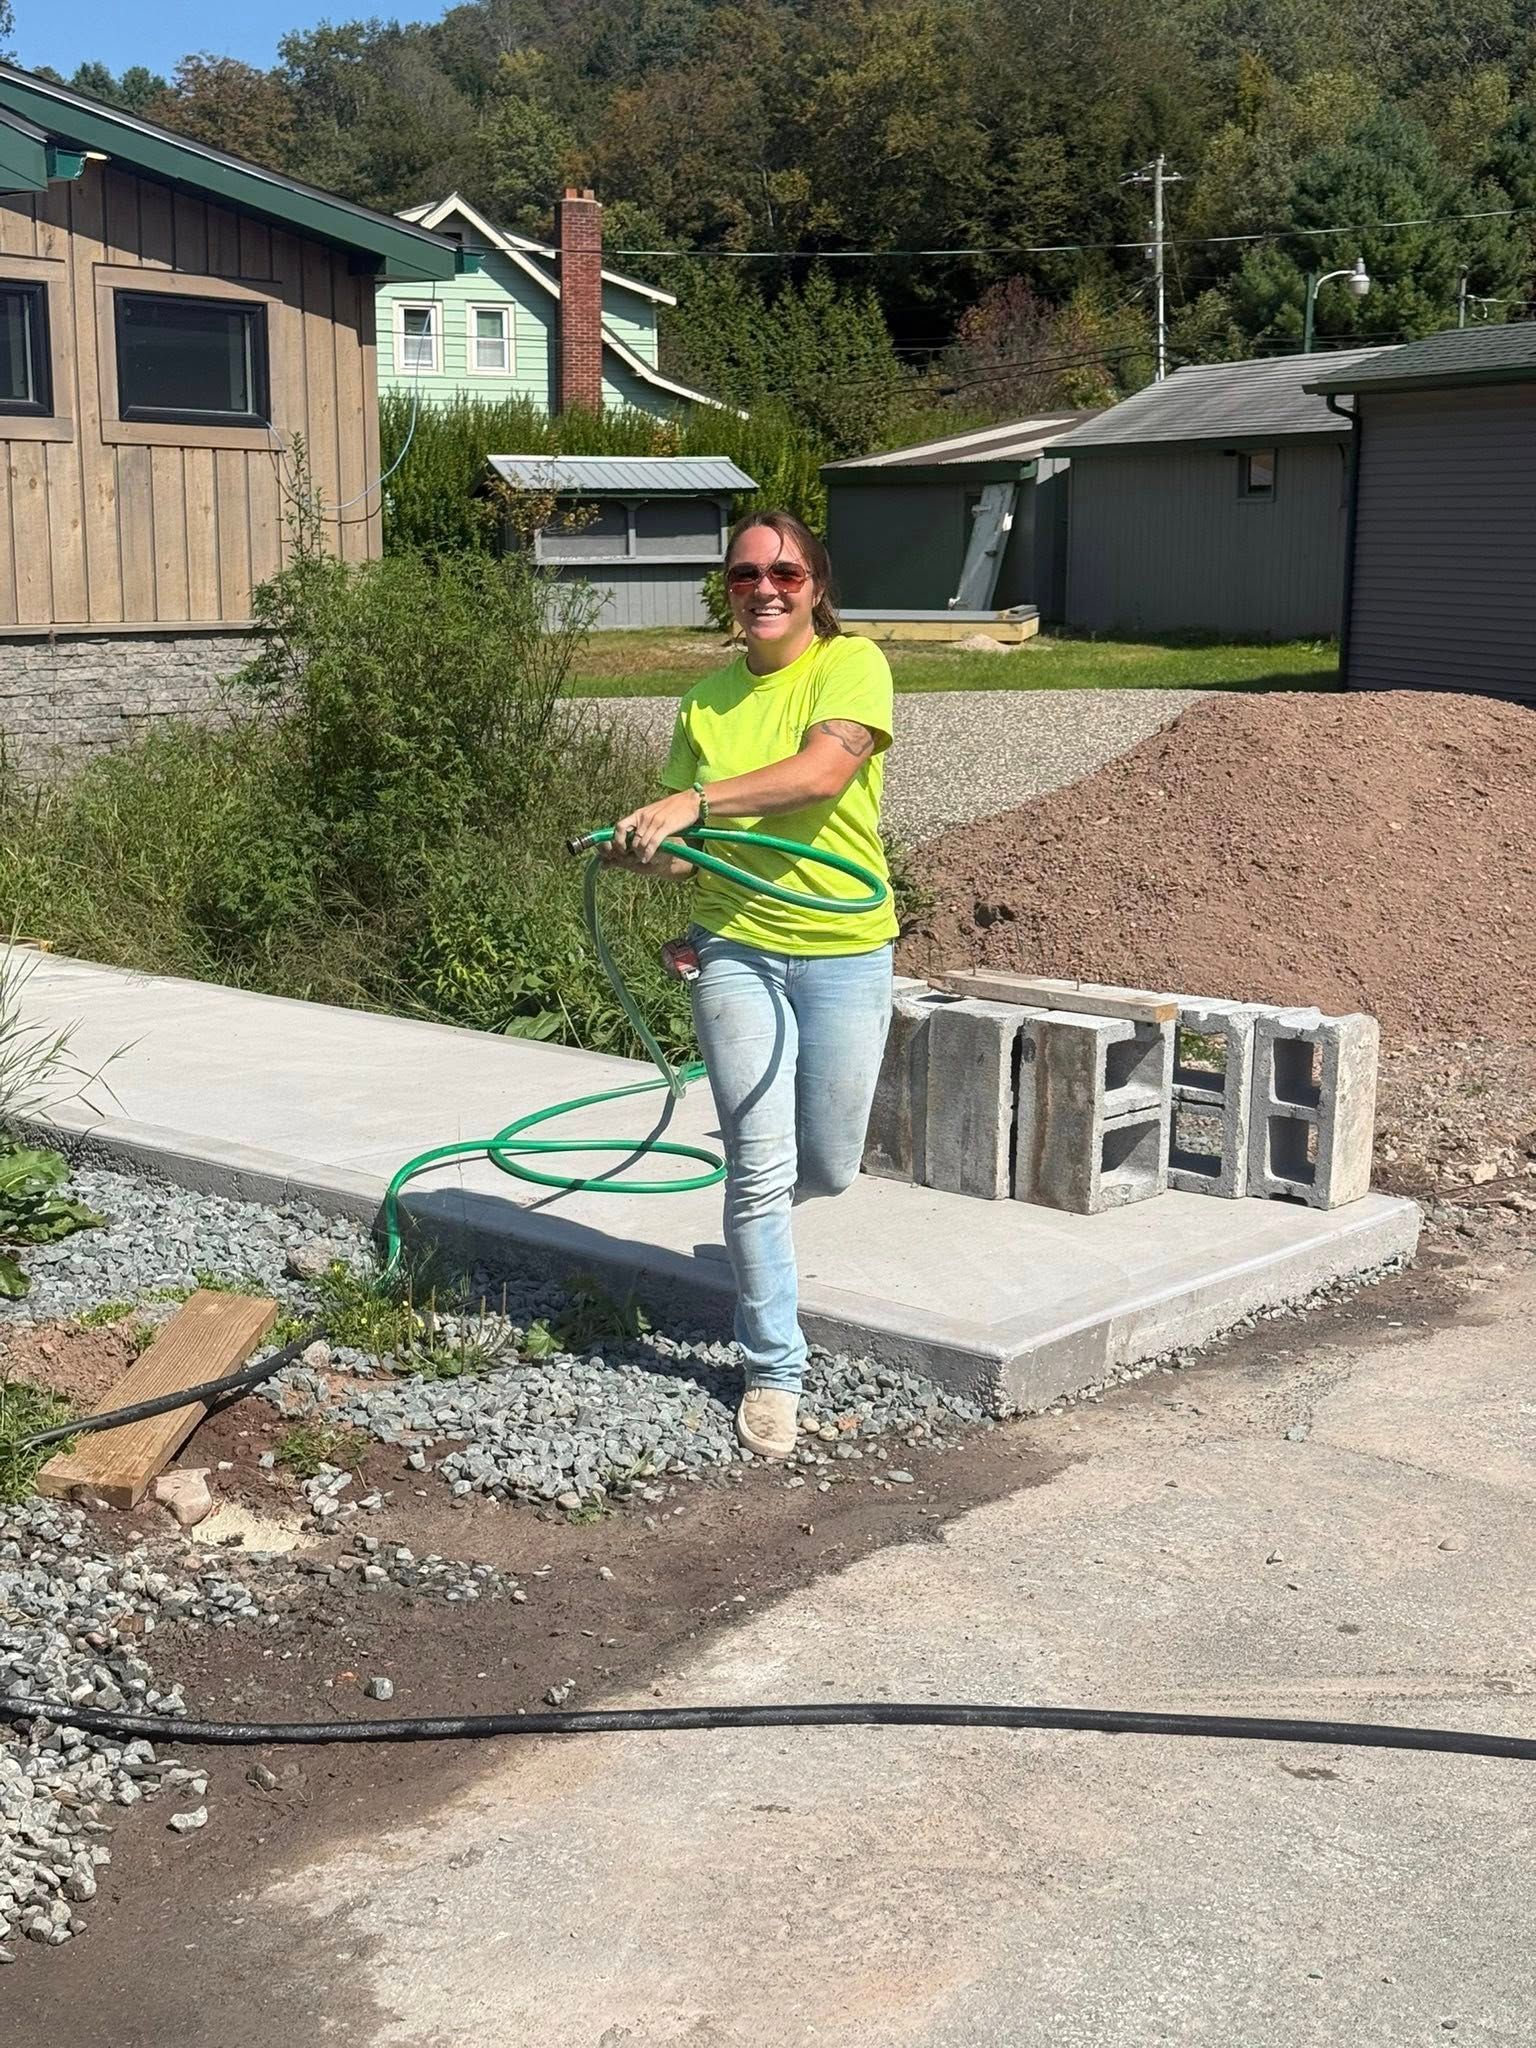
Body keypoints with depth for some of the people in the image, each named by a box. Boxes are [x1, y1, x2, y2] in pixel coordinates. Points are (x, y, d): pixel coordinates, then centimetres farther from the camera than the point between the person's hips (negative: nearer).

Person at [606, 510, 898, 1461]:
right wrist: (649, 851, -11)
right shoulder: (706, 700, 6)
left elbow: (823, 771, -25)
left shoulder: (852, 665, -6)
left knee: (828, 1167, 10)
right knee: (761, 1166, -2)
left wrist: (695, 801, -33)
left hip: (844, 952, -2)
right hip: (735, 949, 2)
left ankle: (753, 1224, 47)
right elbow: (688, 845, 12)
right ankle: (776, 1371, 12)